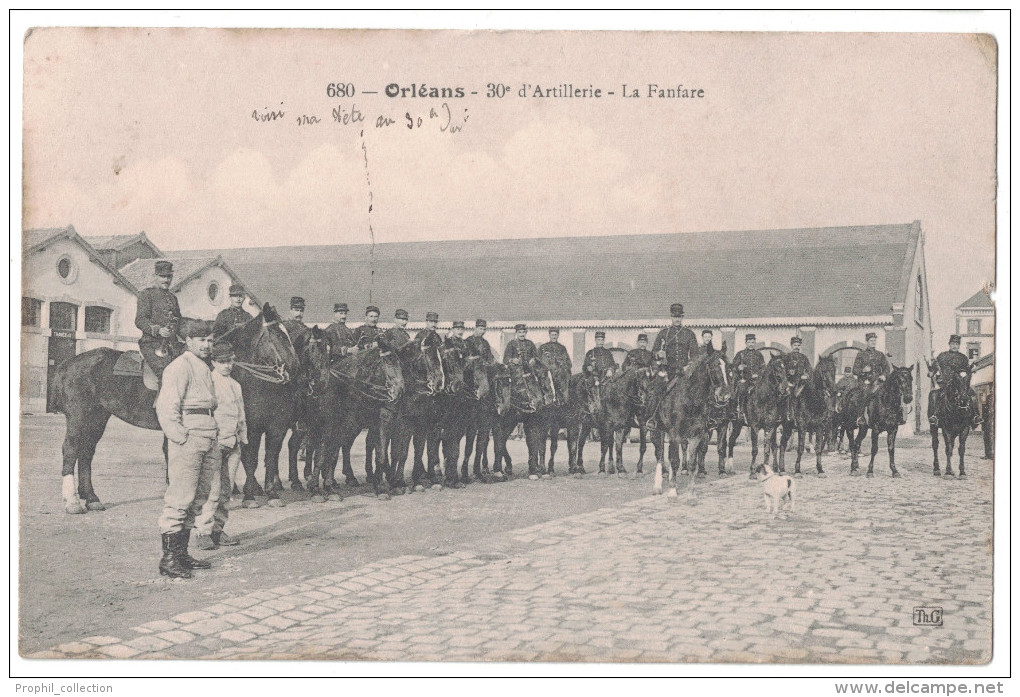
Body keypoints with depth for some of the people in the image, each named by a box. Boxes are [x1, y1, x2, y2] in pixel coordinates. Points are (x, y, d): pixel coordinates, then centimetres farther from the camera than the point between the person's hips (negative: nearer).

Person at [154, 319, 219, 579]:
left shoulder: (205, 368, 21)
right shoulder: (180, 367, -7)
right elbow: (166, 408, -15)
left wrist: (216, 436, 16)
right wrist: (181, 438, -19)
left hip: (208, 441, 9)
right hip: (188, 439, -9)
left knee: (196, 499, 13)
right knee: (180, 498, -8)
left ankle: (182, 553, 21)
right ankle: (168, 558, -4)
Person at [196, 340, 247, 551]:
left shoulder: (235, 385, 17)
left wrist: (242, 439, 16)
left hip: (234, 444, 7)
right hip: (215, 441, -7)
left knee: (226, 489, 8)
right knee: (213, 489, -10)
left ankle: (218, 529, 15)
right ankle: (204, 532, -4)